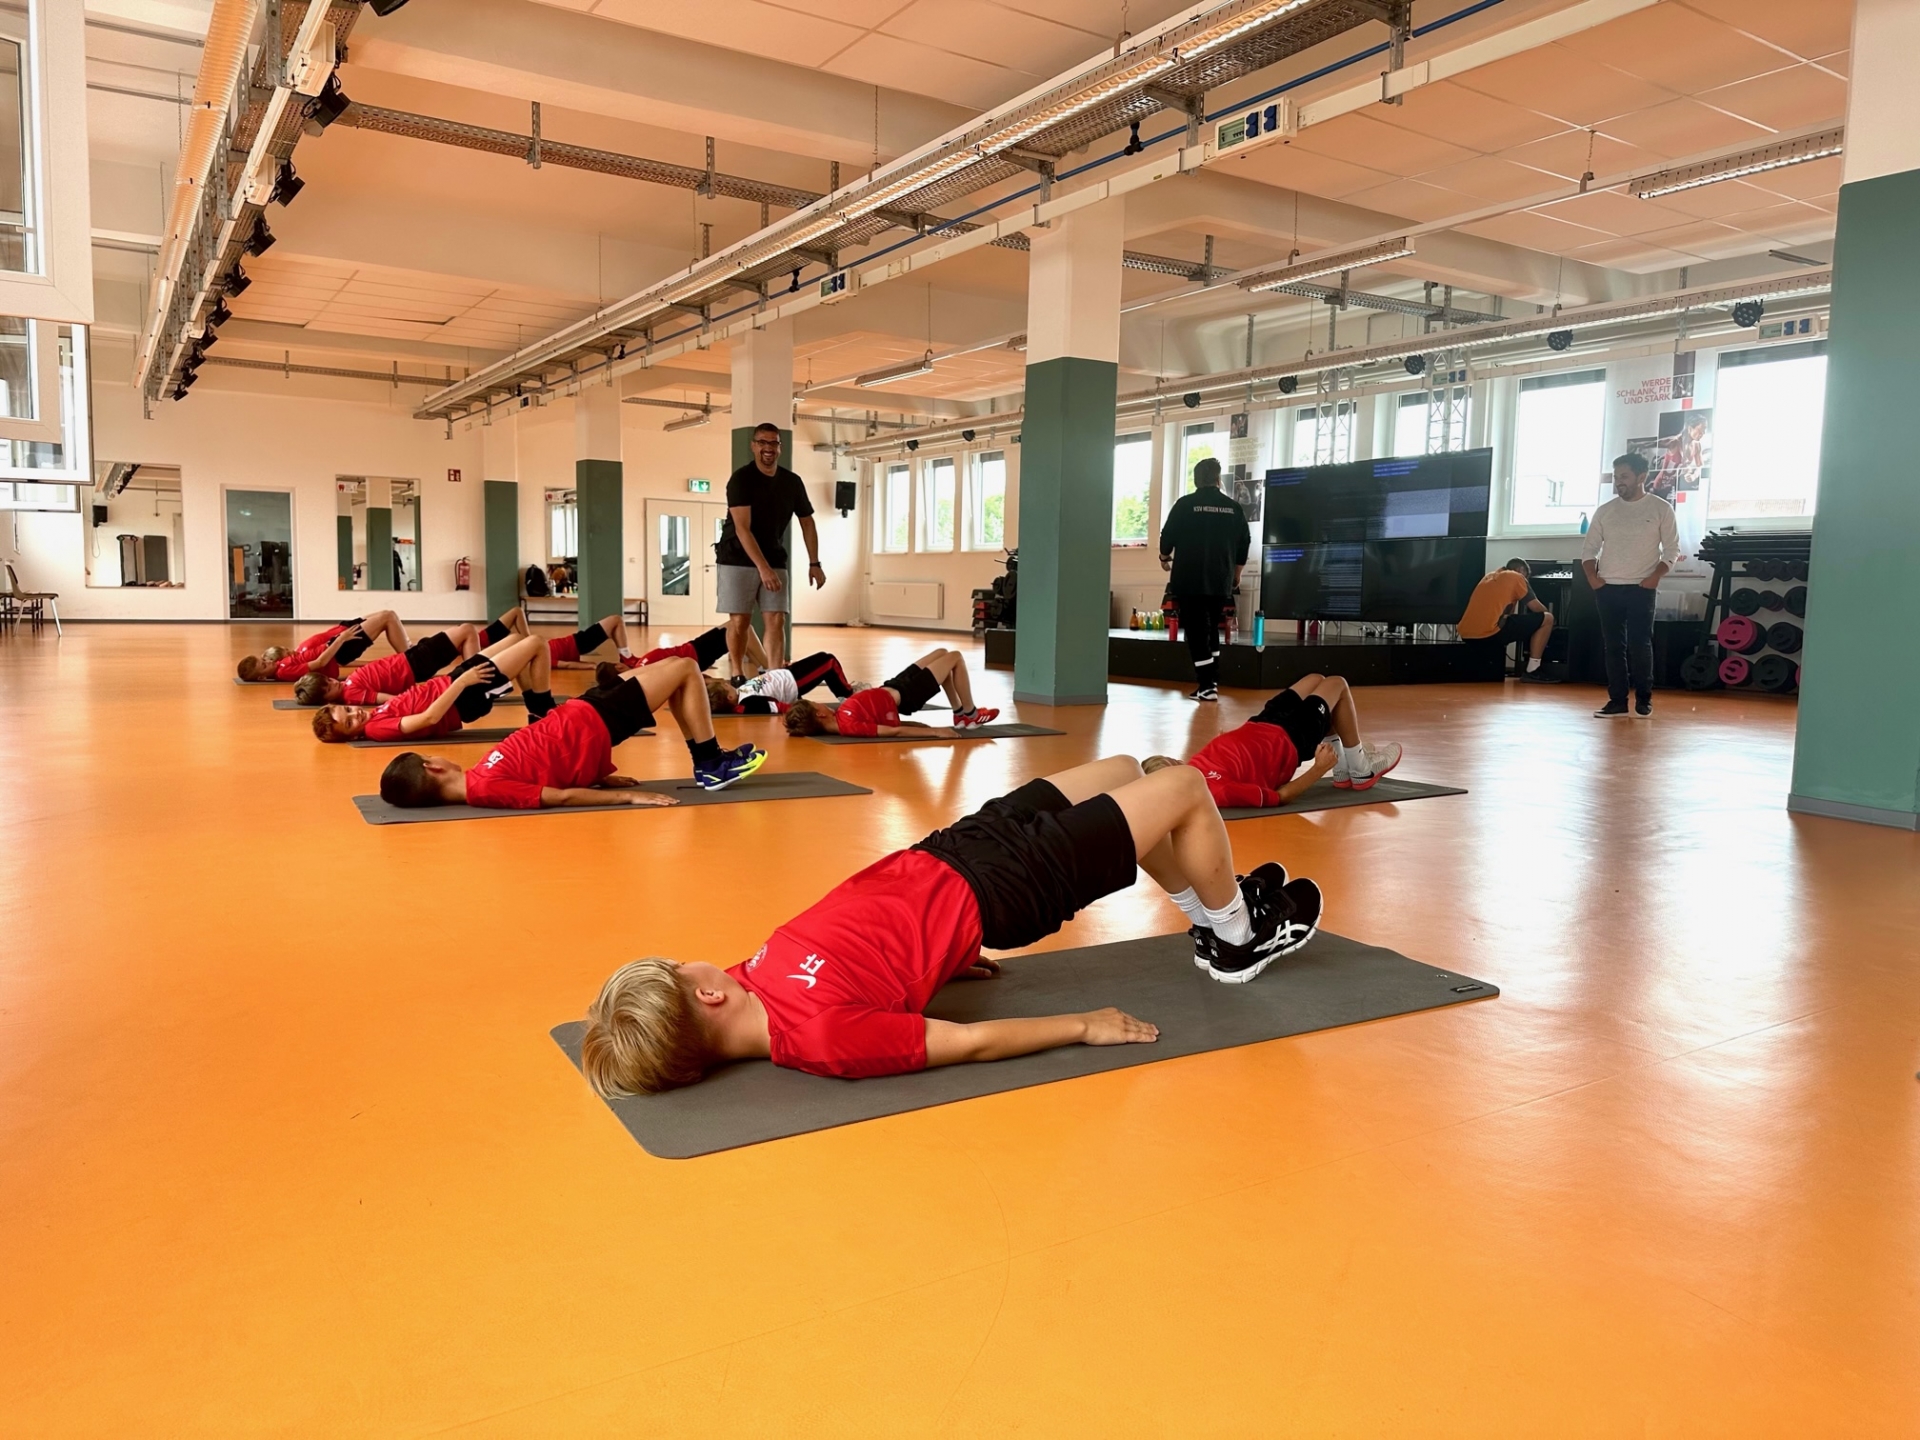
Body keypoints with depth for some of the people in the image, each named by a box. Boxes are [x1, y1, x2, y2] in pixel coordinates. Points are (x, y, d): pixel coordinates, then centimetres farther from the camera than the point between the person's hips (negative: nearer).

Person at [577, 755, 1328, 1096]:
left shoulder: (761, 979, -9)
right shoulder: (822, 1033, -33)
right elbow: (971, 1041, -24)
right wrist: (1085, 1026, -15)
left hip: (935, 858, 7)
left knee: (1124, 771, 18)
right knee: (1185, 787, 0)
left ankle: (1213, 914, 39)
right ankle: (1242, 938, 29)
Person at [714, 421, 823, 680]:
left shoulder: (792, 482, 1)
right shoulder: (741, 478, -14)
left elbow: (807, 523, 11)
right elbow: (742, 528, -21)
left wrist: (814, 563, 3)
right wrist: (763, 568, -30)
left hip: (774, 559, 4)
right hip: (737, 559, -4)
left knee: (777, 619, -6)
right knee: (739, 619, -4)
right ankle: (736, 674, 12)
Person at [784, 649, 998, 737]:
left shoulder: (837, 718, -9)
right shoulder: (849, 726, -35)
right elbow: (893, 731, -32)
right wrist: (935, 730, -27)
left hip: (891, 689, 9)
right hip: (905, 696, -9)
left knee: (942, 653, 19)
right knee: (955, 657, 1)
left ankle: (959, 714, 28)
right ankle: (970, 716, 17)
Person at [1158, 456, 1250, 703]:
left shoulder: (1184, 504, -6)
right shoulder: (1234, 508, 5)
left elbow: (1168, 536, -2)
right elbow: (1243, 544, 10)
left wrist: (1165, 558, 19)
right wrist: (1236, 573, 25)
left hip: (1190, 580, -4)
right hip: (1220, 580, 4)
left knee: (1196, 631, -2)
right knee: (1211, 629, 19)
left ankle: (1206, 686, -7)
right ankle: (1212, 681, 19)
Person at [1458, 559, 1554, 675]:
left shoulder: (1490, 576, 28)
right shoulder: (1516, 577, 9)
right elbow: (1536, 608, 10)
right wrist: (1548, 613, 30)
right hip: (1490, 632, -8)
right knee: (1547, 618, 5)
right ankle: (1532, 671, 3)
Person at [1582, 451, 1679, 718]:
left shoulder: (1660, 509, 1)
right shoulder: (1605, 510, 8)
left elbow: (1672, 549, 1)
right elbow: (1589, 548, 12)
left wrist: (1655, 576, -12)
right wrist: (1592, 577, -2)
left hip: (1641, 589, -3)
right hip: (1607, 589, 3)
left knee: (1640, 645, -4)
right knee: (1613, 646, 4)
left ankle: (1644, 698, 10)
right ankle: (1617, 700, 8)